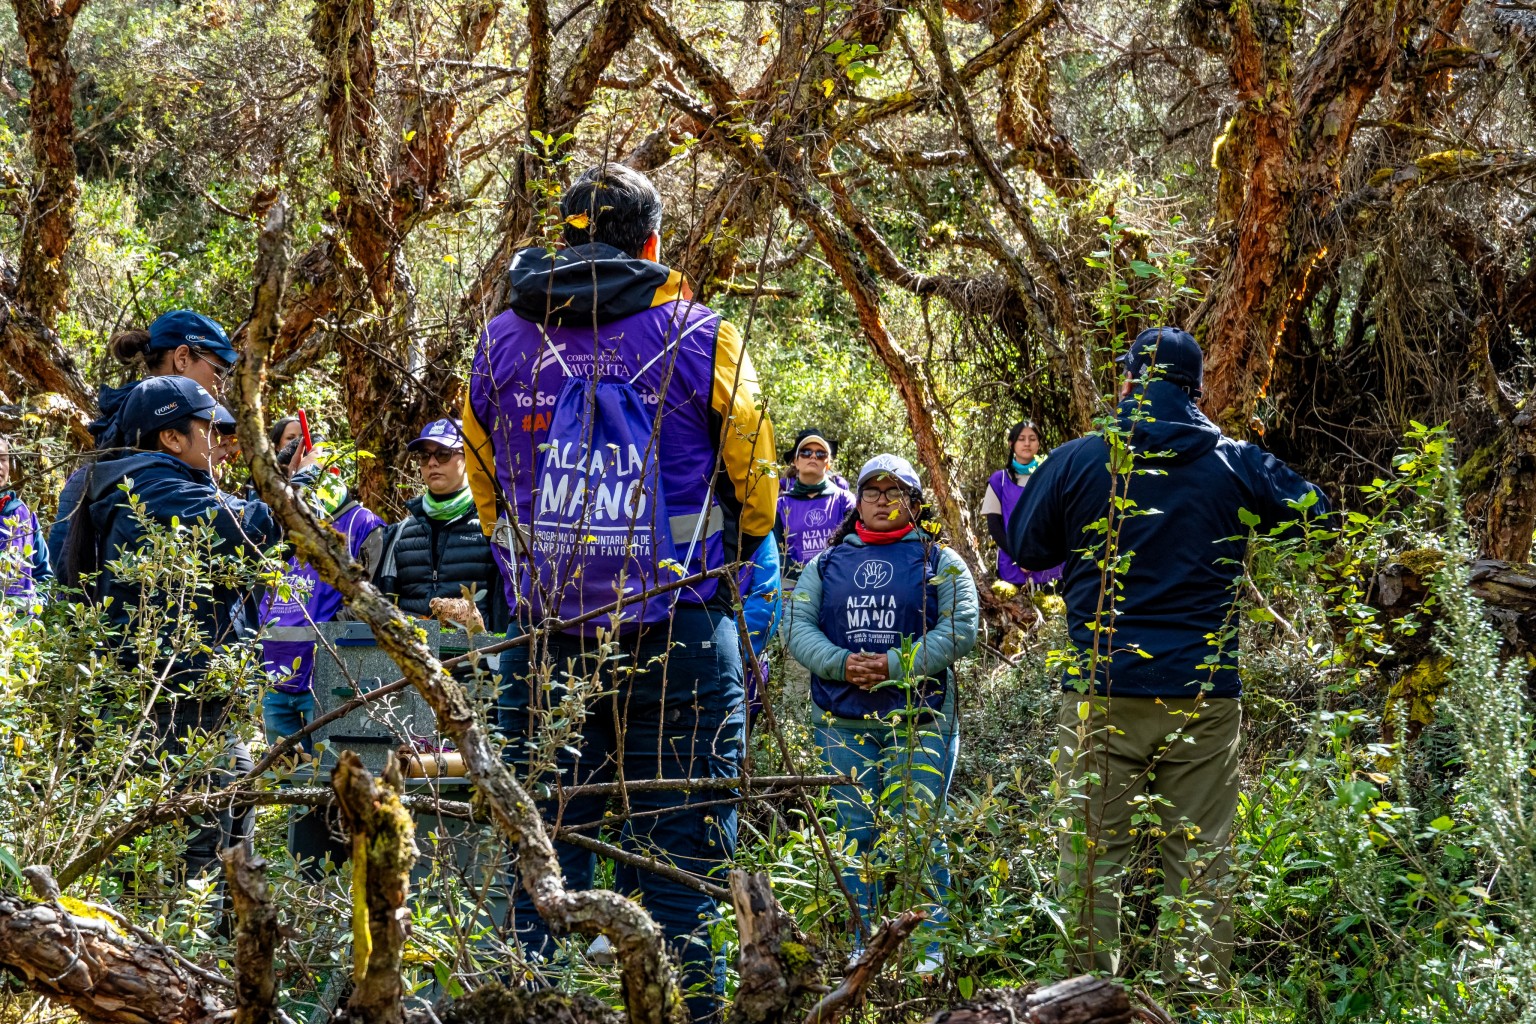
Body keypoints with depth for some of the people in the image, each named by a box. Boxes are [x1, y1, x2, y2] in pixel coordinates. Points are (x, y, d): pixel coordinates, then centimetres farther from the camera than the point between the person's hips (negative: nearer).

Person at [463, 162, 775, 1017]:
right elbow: (758, 496, 3)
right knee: (680, 860, 3)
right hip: (679, 641, -3)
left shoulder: (502, 343, 5)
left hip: (545, 647, 3)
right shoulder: (699, 338, -4)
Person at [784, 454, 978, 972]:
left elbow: (960, 628, -5)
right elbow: (797, 625, 6)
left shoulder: (939, 561, 6)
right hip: (843, 723, 3)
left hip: (919, 721, -3)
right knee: (856, 835, 5)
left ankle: (926, 948, 2)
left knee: (915, 834, -5)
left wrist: (895, 665, -17)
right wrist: (842, 663, -13)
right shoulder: (827, 563, 15)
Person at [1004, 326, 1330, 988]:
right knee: (1200, 863, 6)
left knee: (1094, 858, 7)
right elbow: (1318, 515, 14)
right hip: (1205, 694, 1)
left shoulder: (1076, 460, 0)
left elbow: (1023, 548, 11)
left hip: (1101, 692, 0)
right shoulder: (1238, 464, 1)